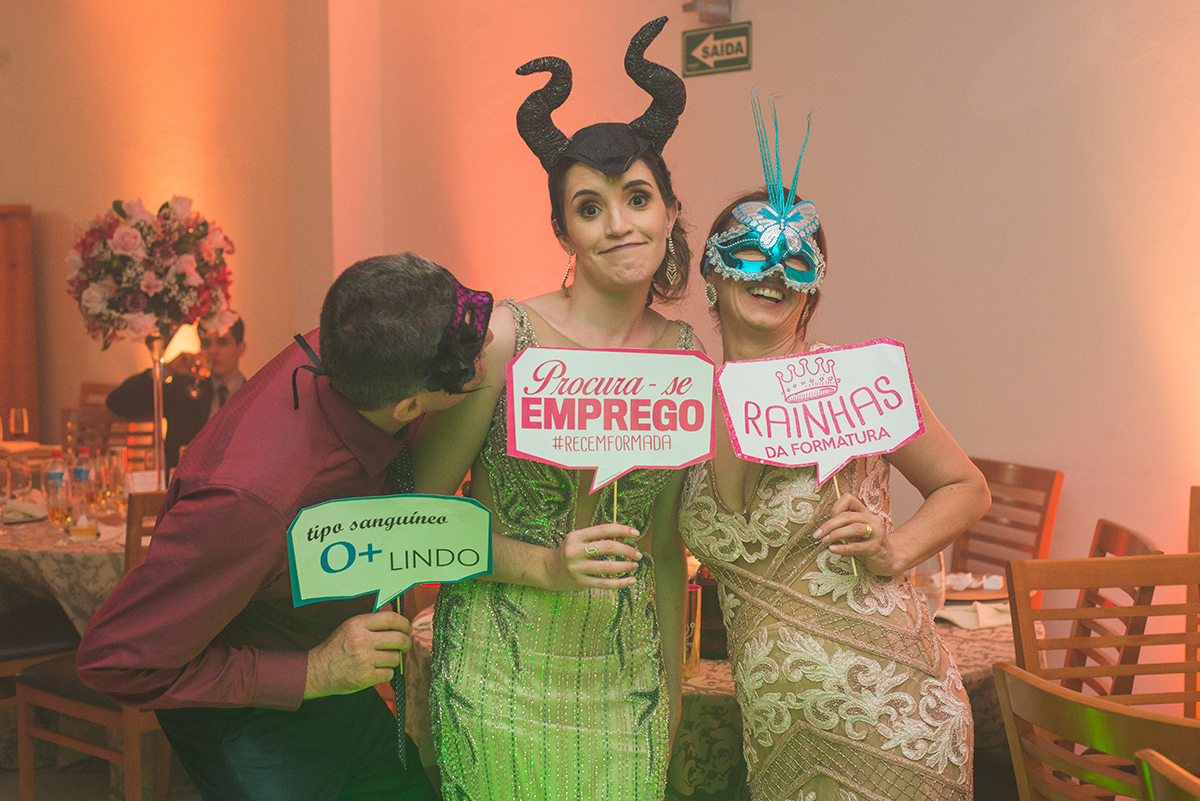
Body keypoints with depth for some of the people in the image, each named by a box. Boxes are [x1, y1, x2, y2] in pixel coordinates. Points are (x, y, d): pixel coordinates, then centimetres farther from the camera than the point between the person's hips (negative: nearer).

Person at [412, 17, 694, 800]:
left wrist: (672, 684, 15)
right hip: (503, 679, -3)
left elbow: (665, 540, 11)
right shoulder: (505, 336, -12)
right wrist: (544, 565, -17)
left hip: (626, 682, 4)